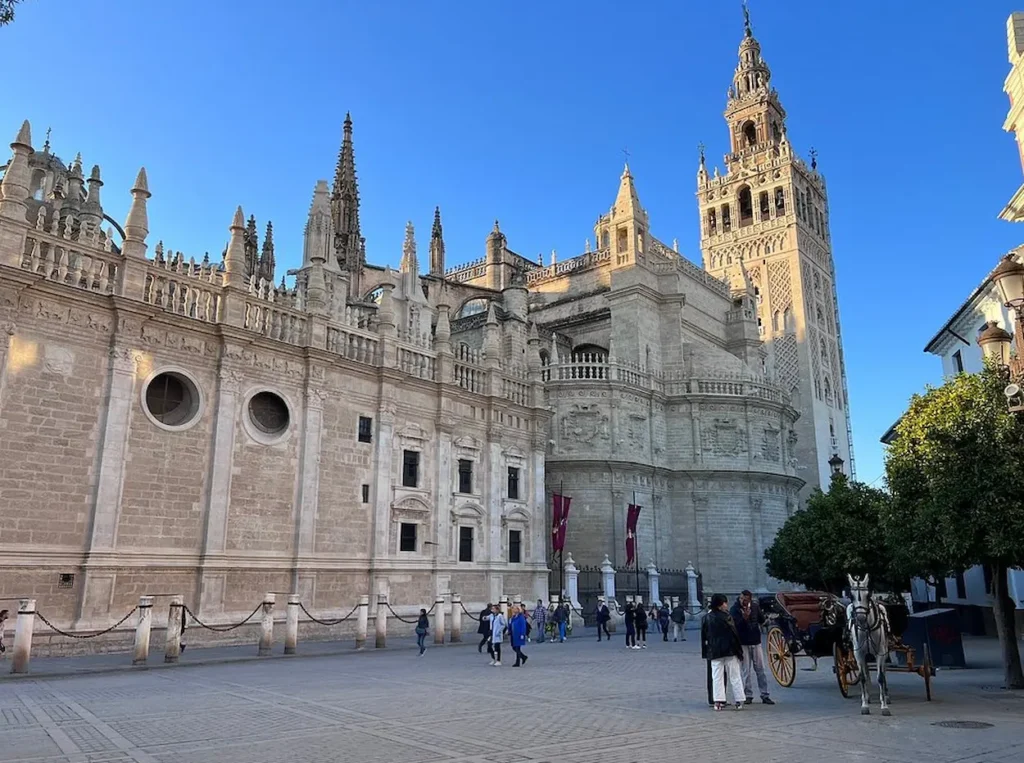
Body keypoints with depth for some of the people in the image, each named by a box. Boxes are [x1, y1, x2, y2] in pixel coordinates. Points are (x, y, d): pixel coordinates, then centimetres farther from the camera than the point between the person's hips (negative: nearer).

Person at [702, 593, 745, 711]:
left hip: (714, 652, 3)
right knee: (734, 677, 7)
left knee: (717, 677, 5)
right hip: (729, 650, -3)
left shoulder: (707, 618, 4)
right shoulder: (726, 616, -11)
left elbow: (704, 635, 8)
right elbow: (734, 634, -10)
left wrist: (705, 651, 14)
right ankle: (739, 701, 9)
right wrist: (739, 649, -3)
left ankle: (718, 701, 1)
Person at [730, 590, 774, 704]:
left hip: (756, 642, 3)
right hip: (743, 643, -3)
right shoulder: (735, 609, -10)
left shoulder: (755, 606, 0)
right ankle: (748, 695, 9)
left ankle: (764, 695, 14)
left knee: (760, 669, 7)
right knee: (746, 671, 1)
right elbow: (734, 626, -21)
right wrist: (744, 618, -32)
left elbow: (762, 620, 14)